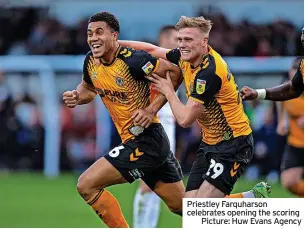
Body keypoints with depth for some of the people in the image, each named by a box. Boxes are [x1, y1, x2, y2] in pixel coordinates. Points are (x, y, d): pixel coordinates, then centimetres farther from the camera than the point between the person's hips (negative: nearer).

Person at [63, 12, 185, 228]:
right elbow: (89, 88, 24)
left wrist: (152, 108, -19)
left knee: (86, 185, -12)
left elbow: (175, 72, -15)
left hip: (147, 140, -8)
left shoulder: (133, 60, -20)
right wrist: (76, 97, 1)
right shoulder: (91, 61, 4)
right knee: (182, 207, 16)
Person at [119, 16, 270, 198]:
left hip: (233, 144, -9)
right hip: (210, 142, 9)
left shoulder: (209, 72, -25)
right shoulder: (187, 57, 0)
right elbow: (153, 50, 19)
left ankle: (255, 198, 3)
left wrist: (168, 91, -8)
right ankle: (254, 196, 16)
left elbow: (185, 119, -23)